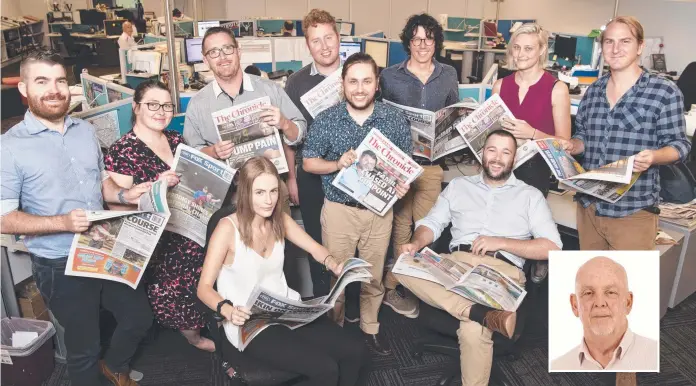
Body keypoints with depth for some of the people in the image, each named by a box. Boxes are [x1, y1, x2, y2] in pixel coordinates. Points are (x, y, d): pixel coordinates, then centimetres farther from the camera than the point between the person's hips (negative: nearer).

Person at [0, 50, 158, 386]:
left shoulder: (86, 130, 3)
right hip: (59, 266, -5)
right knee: (83, 346, 13)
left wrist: (125, 195, -7)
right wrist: (63, 222, -28)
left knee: (139, 317, 19)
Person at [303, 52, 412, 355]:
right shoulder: (325, 120, -6)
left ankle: (370, 329, 35)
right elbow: (308, 162, -1)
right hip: (339, 209, -1)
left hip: (379, 210, 1)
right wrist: (337, 164, -19)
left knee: (373, 276, 15)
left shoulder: (395, 120, -3)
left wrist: (402, 183, -16)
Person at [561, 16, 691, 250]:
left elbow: (678, 145, -4)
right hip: (588, 205, 5)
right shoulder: (593, 91, 10)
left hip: (633, 211, -5)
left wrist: (653, 157, -25)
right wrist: (571, 146, -4)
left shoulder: (665, 92, -6)